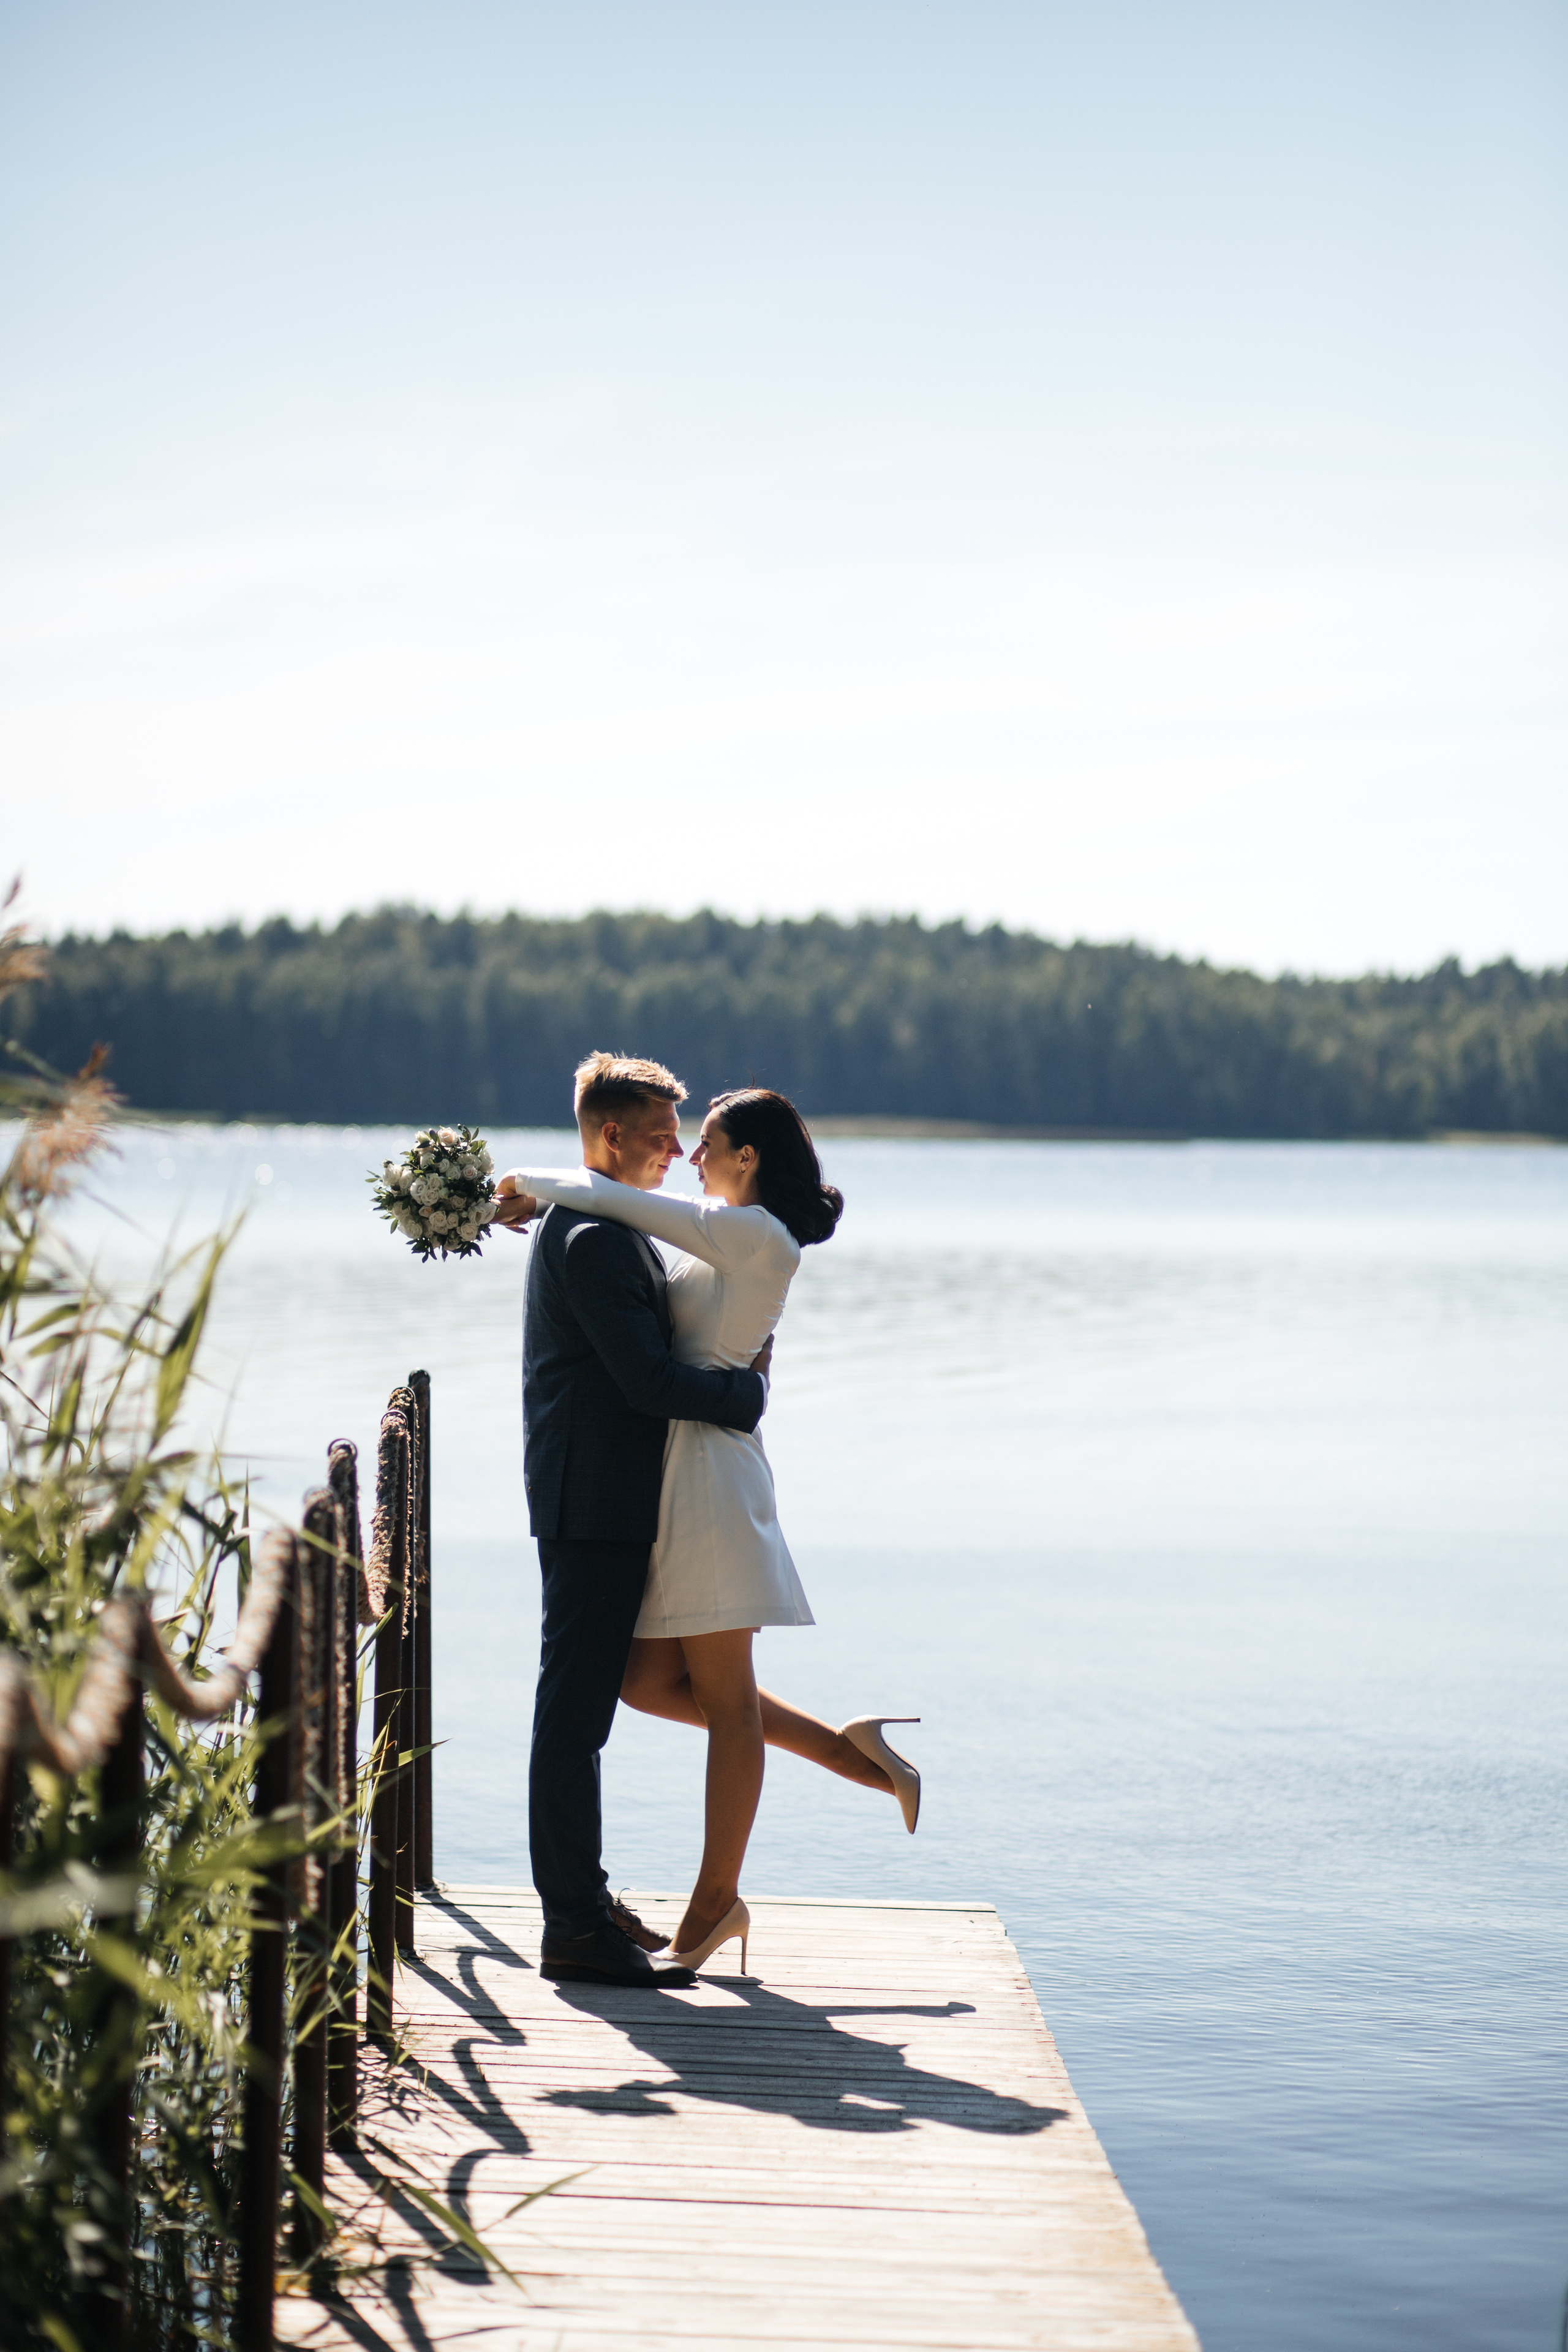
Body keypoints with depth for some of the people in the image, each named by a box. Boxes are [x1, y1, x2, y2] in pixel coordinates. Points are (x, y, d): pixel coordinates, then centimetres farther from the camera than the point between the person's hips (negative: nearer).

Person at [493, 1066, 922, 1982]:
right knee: (651, 1680, 9)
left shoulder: (752, 1235, -12)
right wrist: (549, 1212, 15)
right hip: (677, 1470, 10)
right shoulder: (733, 1244, 17)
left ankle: (718, 1896, 7)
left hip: (709, 1468, -10)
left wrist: (533, 1184, 4)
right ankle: (838, 1743, 16)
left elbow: (610, 1196, -12)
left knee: (724, 1697, -1)